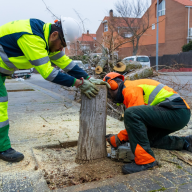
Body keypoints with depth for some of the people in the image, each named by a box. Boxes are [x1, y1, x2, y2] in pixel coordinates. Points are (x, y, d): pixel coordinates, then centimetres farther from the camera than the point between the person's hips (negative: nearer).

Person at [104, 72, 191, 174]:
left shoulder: (131, 89, -8)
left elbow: (136, 116, -17)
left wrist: (117, 139, -7)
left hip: (177, 111, -11)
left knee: (131, 113, -25)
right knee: (148, 138, 24)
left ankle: (145, 160, -23)